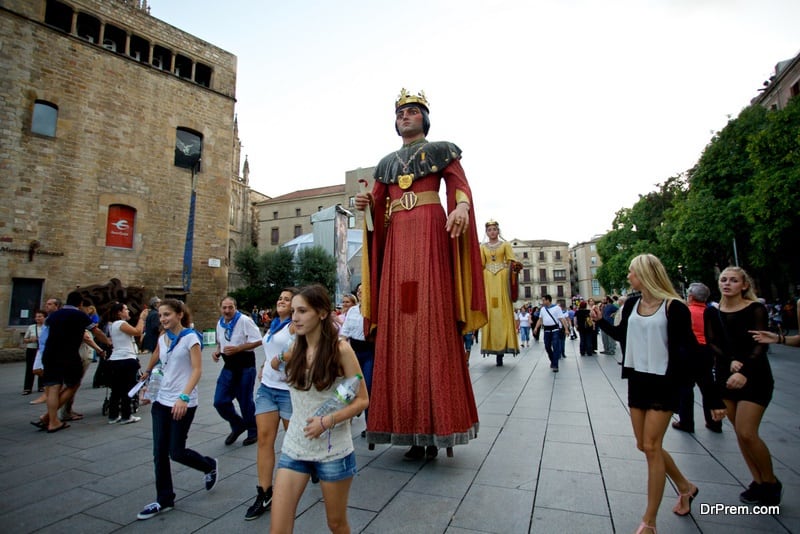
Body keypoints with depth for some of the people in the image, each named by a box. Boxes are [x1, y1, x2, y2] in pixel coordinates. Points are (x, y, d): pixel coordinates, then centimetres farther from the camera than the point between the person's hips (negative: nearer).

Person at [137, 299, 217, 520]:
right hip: (161, 401, 6)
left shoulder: (190, 337, -12)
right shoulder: (162, 339, 7)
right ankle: (164, 500, 23)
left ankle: (210, 466, 27)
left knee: (177, 452, 0)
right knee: (159, 452, 8)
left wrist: (184, 397, -25)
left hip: (183, 403, -6)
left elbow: (197, 370, -17)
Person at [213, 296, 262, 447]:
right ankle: (238, 426, 27)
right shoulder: (220, 323, 7)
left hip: (245, 366, -6)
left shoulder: (244, 320, -15)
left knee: (245, 401, 4)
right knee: (220, 401, 2)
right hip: (229, 366, 6)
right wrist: (217, 351, 1)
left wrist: (237, 348, -24)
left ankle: (253, 432, 27)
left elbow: (258, 340, -17)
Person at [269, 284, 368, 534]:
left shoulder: (340, 349, -15)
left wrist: (327, 421, -21)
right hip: (294, 447, 4)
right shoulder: (296, 348, 0)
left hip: (333, 451, -4)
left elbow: (362, 400, -12)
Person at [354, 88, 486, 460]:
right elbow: (377, 203, 19)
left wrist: (462, 207, -22)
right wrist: (366, 204, -4)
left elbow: (461, 187, 0)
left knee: (432, 321, -10)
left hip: (430, 234, -4)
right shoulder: (387, 162, 25)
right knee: (398, 325, -2)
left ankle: (436, 427, -1)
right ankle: (412, 427, 7)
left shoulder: (441, 151, 13)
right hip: (396, 239, 5)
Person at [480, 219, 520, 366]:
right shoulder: (482, 247, 16)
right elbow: (480, 263, 5)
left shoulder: (505, 244, 12)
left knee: (502, 310, -7)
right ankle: (494, 346, -2)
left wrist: (514, 266, -19)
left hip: (502, 278, -1)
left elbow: (511, 260, 1)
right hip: (488, 279, 2)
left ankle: (502, 346, -7)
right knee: (489, 310, -4)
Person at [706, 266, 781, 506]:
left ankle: (771, 483, 15)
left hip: (755, 376, -4)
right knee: (739, 433, 9)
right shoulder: (712, 312, 4)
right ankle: (758, 482, 24)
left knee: (747, 433, -9)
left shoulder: (756, 309, -8)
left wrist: (744, 372, -28)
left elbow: (761, 345, -15)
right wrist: (731, 361, -18)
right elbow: (712, 343, 0)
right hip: (725, 376, 4)